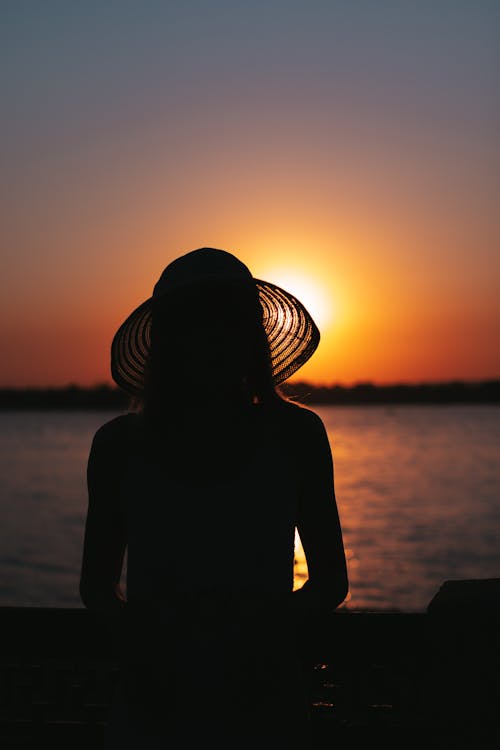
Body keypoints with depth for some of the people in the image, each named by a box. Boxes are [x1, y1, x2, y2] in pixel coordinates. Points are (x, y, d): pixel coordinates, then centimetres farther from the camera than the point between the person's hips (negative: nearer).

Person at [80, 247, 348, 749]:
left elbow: (331, 581, 3)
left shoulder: (295, 435, -2)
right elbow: (97, 585, 7)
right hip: (153, 707, 0)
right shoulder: (120, 444, -1)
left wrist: (277, 623, -18)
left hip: (266, 710, 0)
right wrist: (135, 632, -15)